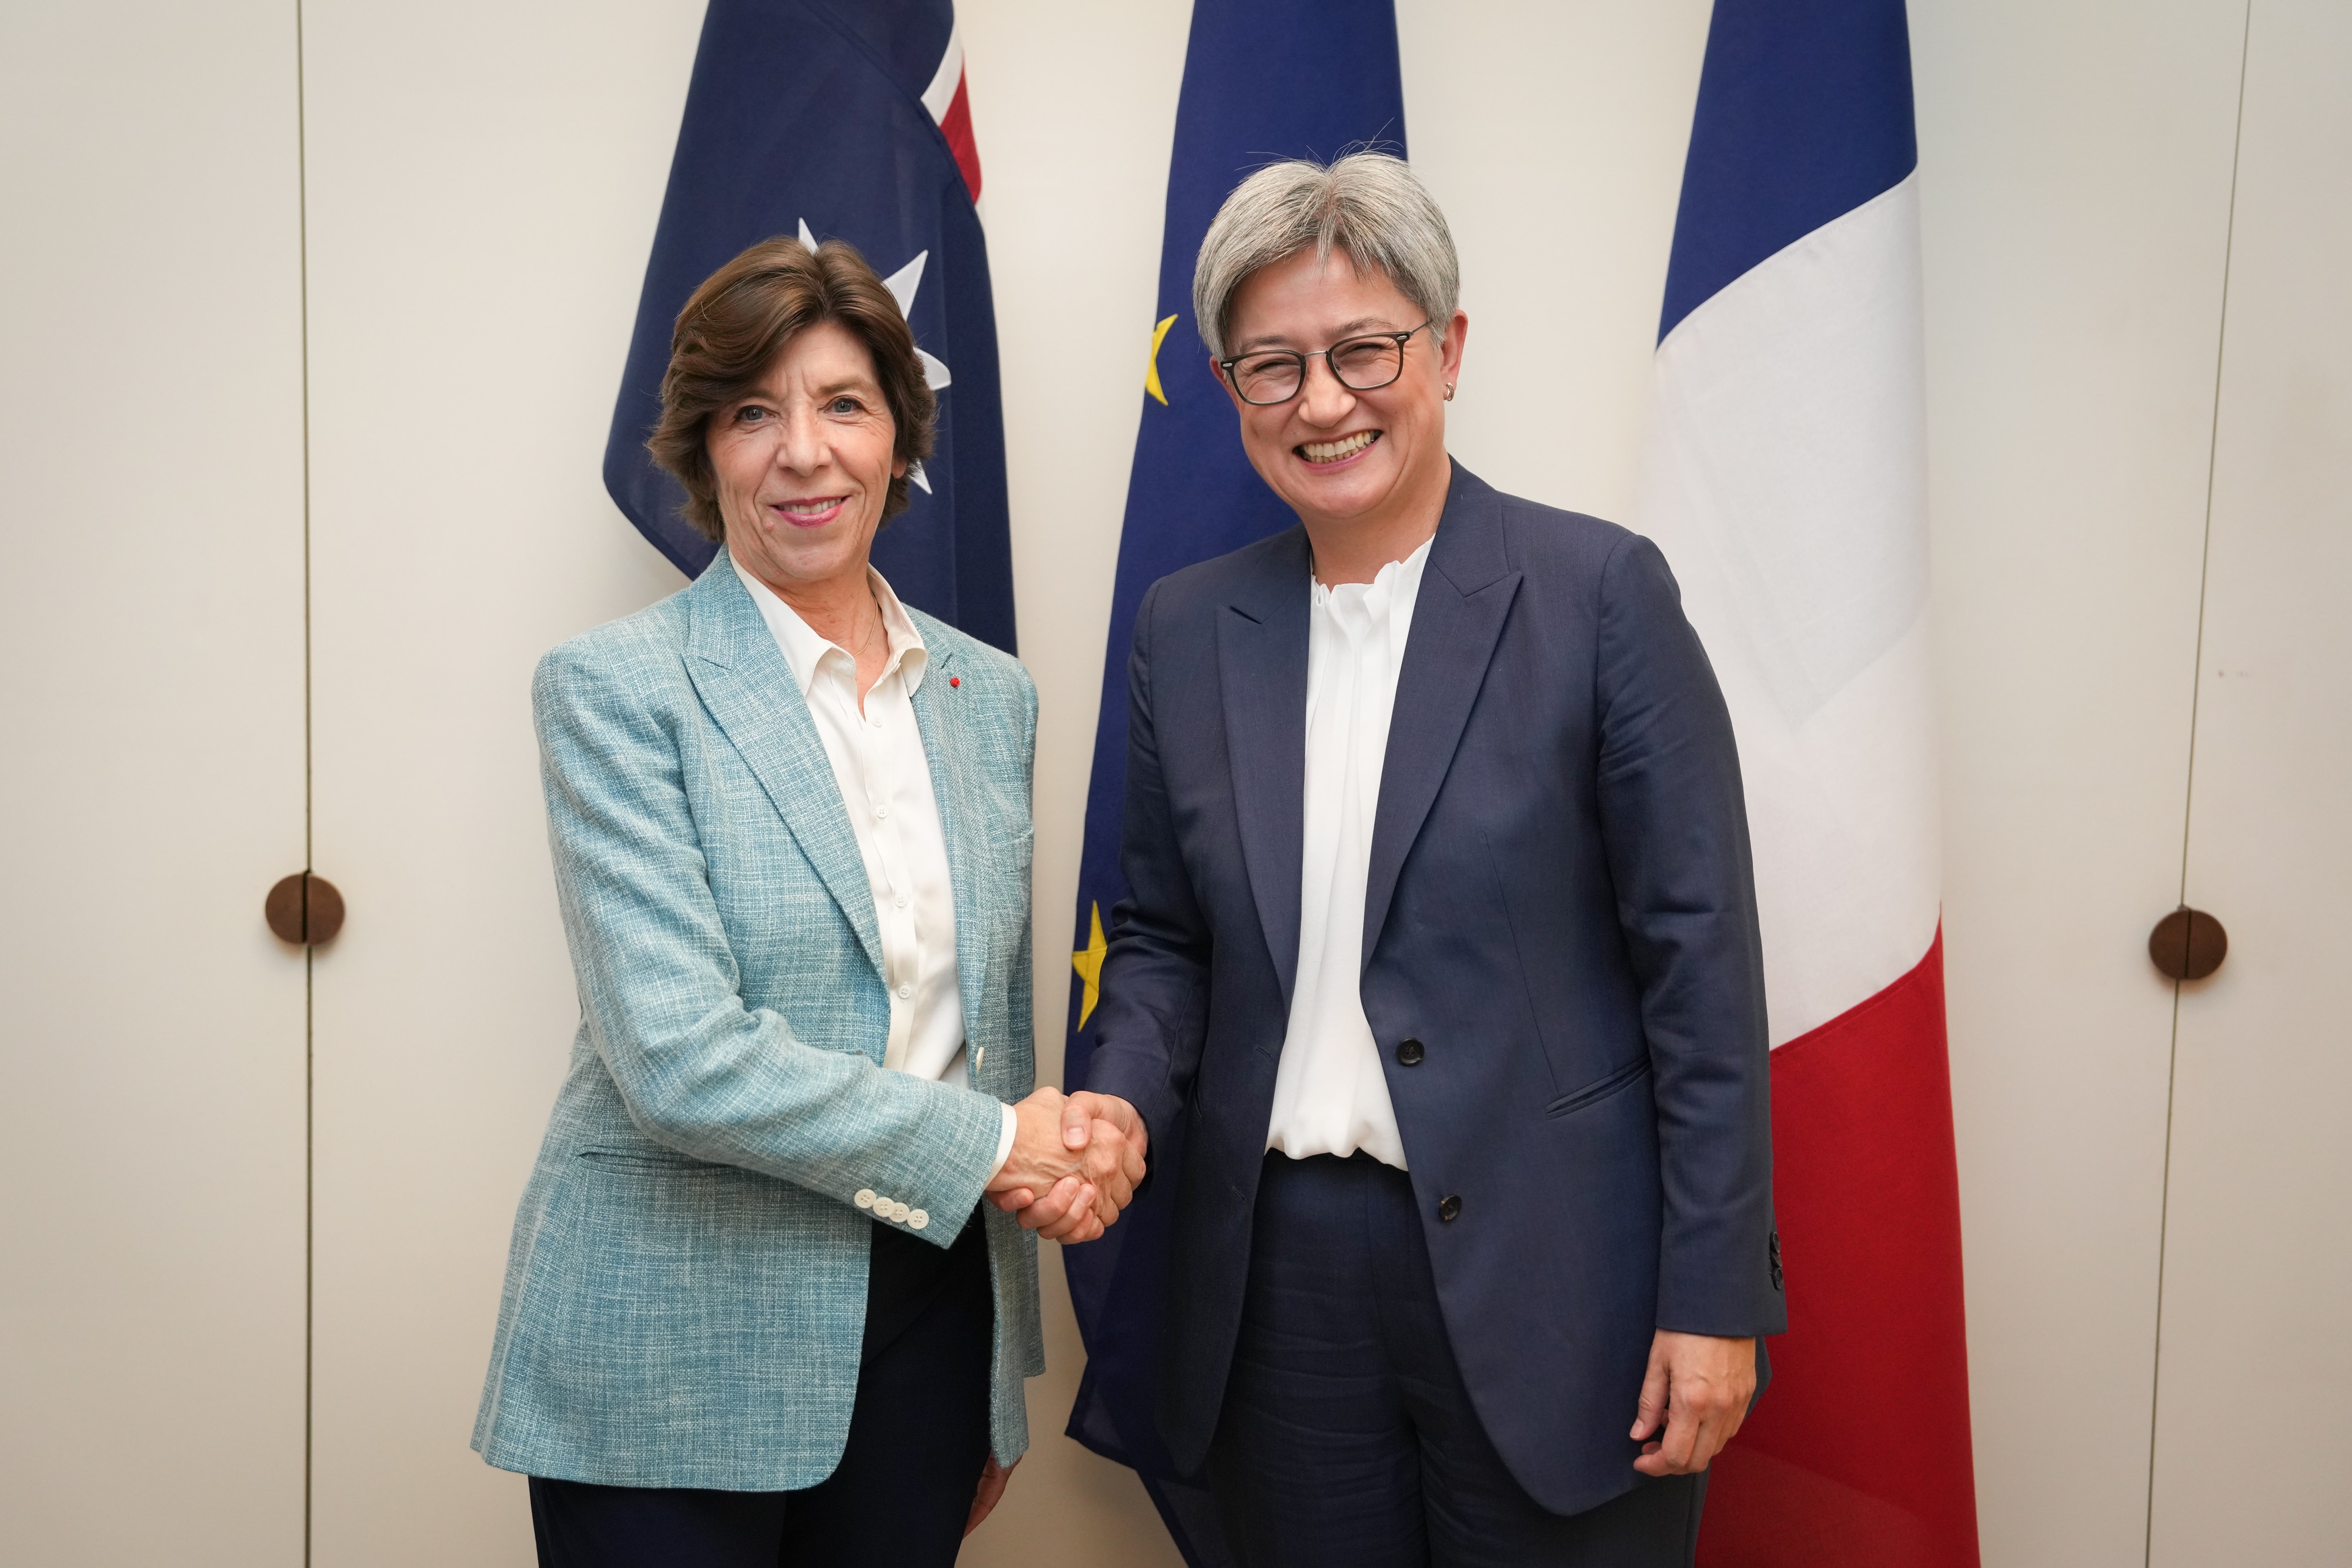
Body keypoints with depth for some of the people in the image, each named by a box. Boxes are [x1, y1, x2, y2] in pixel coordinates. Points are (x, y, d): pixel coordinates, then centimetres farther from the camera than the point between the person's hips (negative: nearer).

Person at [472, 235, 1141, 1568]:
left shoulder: (990, 696, 6)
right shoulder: (617, 688, -8)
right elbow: (677, 1057, -18)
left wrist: (1005, 1391, 14)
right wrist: (991, 1143, -13)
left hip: (927, 1328, 4)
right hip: (674, 1357, -4)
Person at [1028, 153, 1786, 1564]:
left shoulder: (1598, 590, -7)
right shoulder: (1187, 627, 6)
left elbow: (1699, 960, -8)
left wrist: (1714, 1299, -9)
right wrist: (1124, 1098, -7)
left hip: (1545, 1281, -3)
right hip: (1280, 1275, 4)